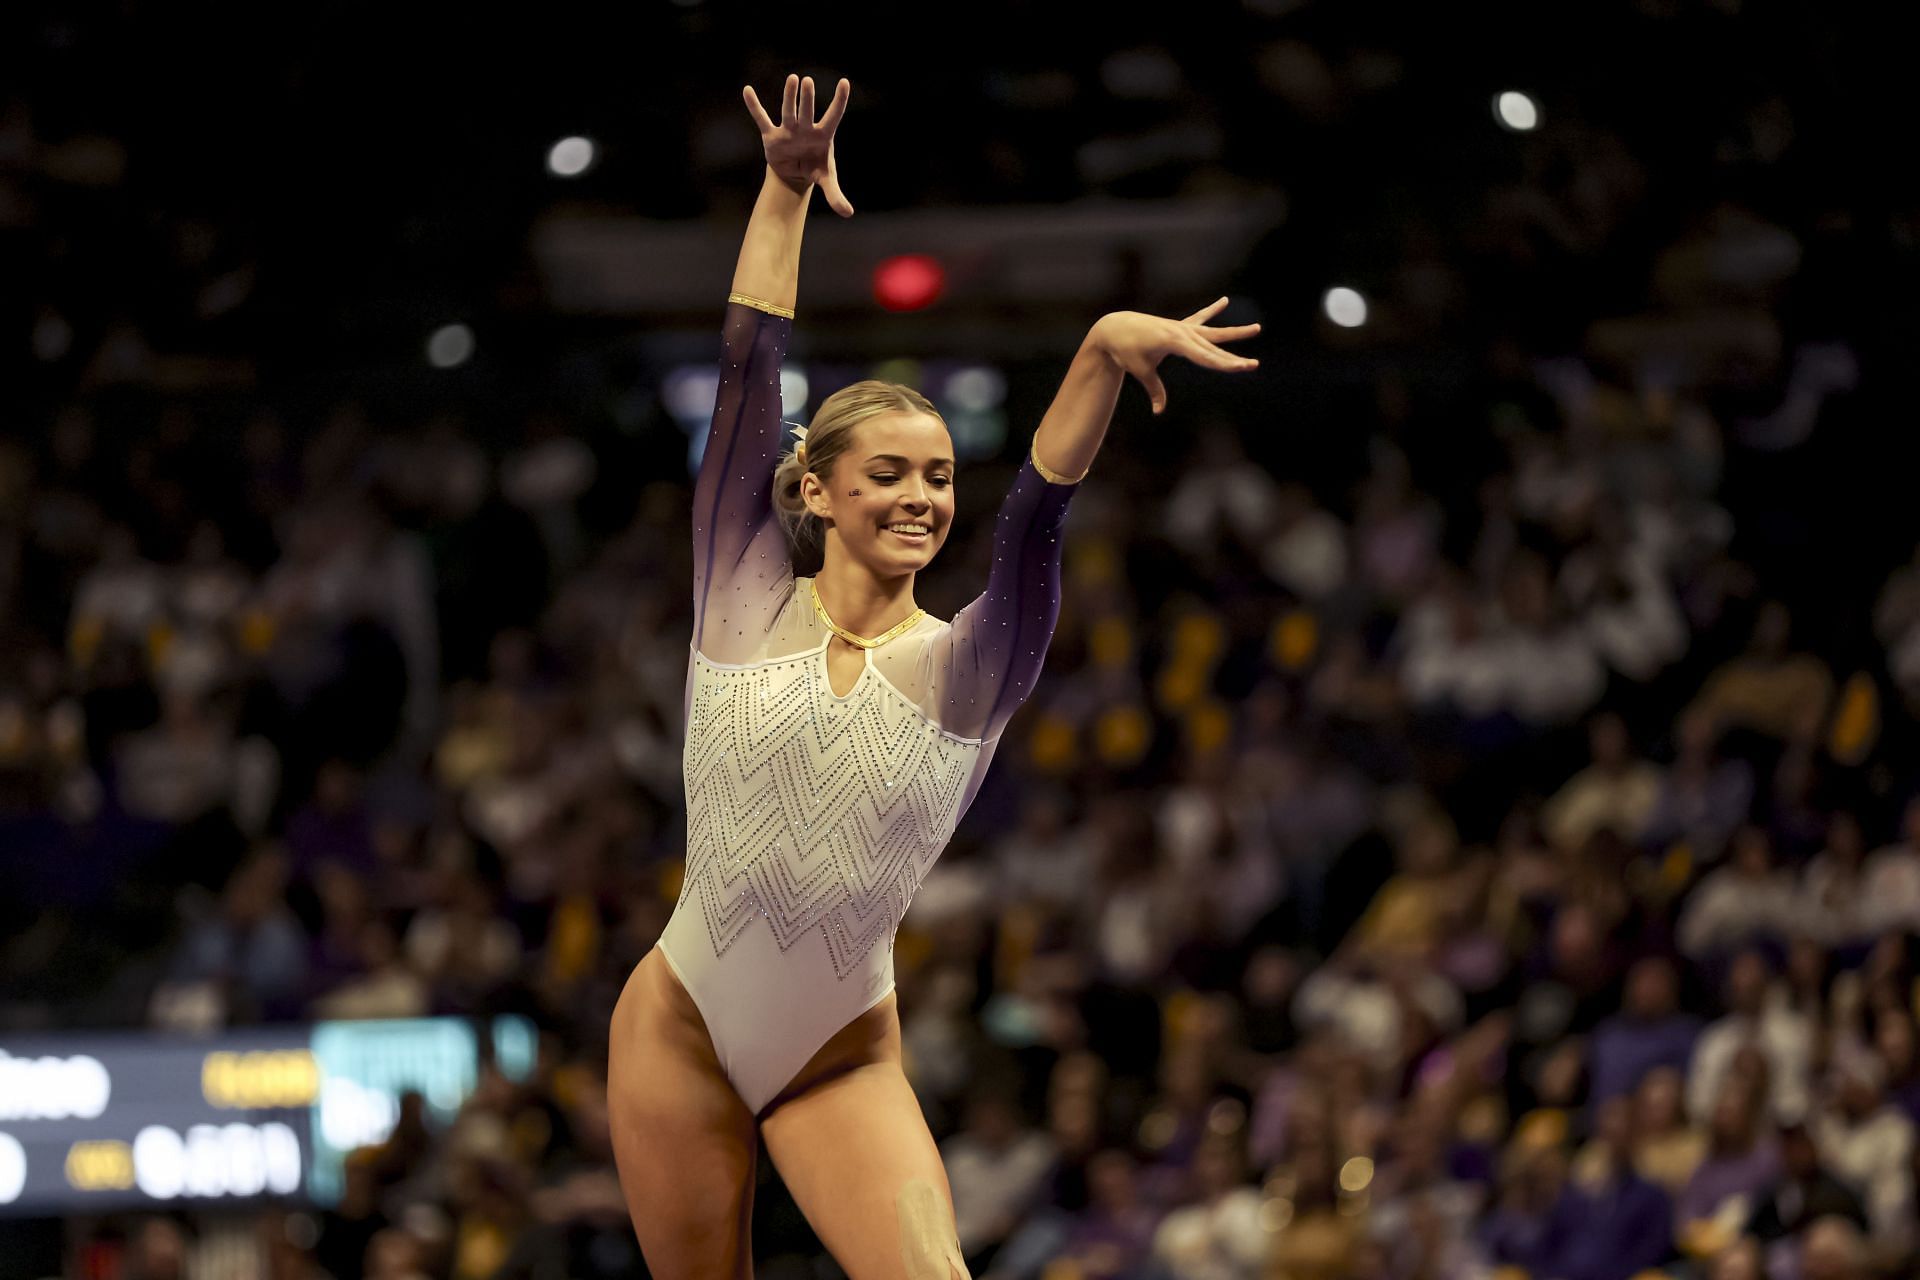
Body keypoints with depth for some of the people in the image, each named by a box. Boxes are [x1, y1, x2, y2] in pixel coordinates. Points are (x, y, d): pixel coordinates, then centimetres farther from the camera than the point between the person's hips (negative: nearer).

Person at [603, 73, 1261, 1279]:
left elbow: (1037, 512, -18)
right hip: (682, 1032, 0)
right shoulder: (747, 601, 0)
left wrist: (1105, 351, -33)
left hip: (842, 1061, 0)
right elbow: (748, 374, -4)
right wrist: (786, 189, -9)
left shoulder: (968, 669, -1)